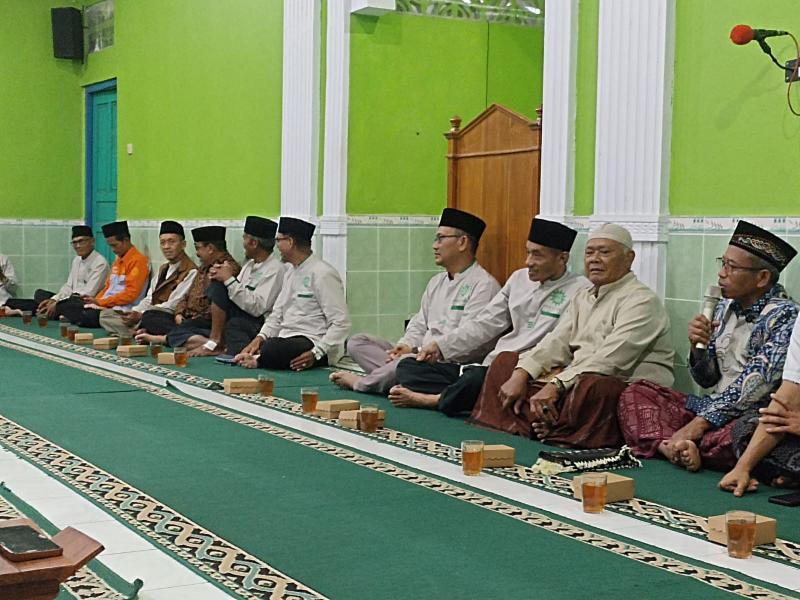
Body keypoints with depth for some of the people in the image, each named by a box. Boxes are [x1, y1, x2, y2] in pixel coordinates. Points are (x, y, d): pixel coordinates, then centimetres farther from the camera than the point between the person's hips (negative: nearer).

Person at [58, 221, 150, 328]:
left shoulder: (138, 260, -8)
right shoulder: (117, 261, 23)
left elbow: (130, 295, -16)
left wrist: (100, 302, -14)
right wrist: (95, 300, 3)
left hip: (121, 310, -9)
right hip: (104, 305, 9)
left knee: (88, 317, -32)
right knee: (66, 307, -8)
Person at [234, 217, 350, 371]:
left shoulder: (322, 274, -11)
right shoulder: (291, 273, 19)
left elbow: (341, 323, -16)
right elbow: (277, 315, 19)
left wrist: (316, 354, -24)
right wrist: (260, 337, 0)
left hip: (312, 343, -8)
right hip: (287, 338, 8)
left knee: (271, 348, -33)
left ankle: (257, 361, -10)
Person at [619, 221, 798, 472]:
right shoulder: (725, 309, 11)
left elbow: (754, 385, -19)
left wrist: (697, 425, -23)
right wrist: (697, 347, -7)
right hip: (714, 408, 8)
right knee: (636, 393, -1)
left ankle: (670, 447, -17)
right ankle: (680, 449, -27)